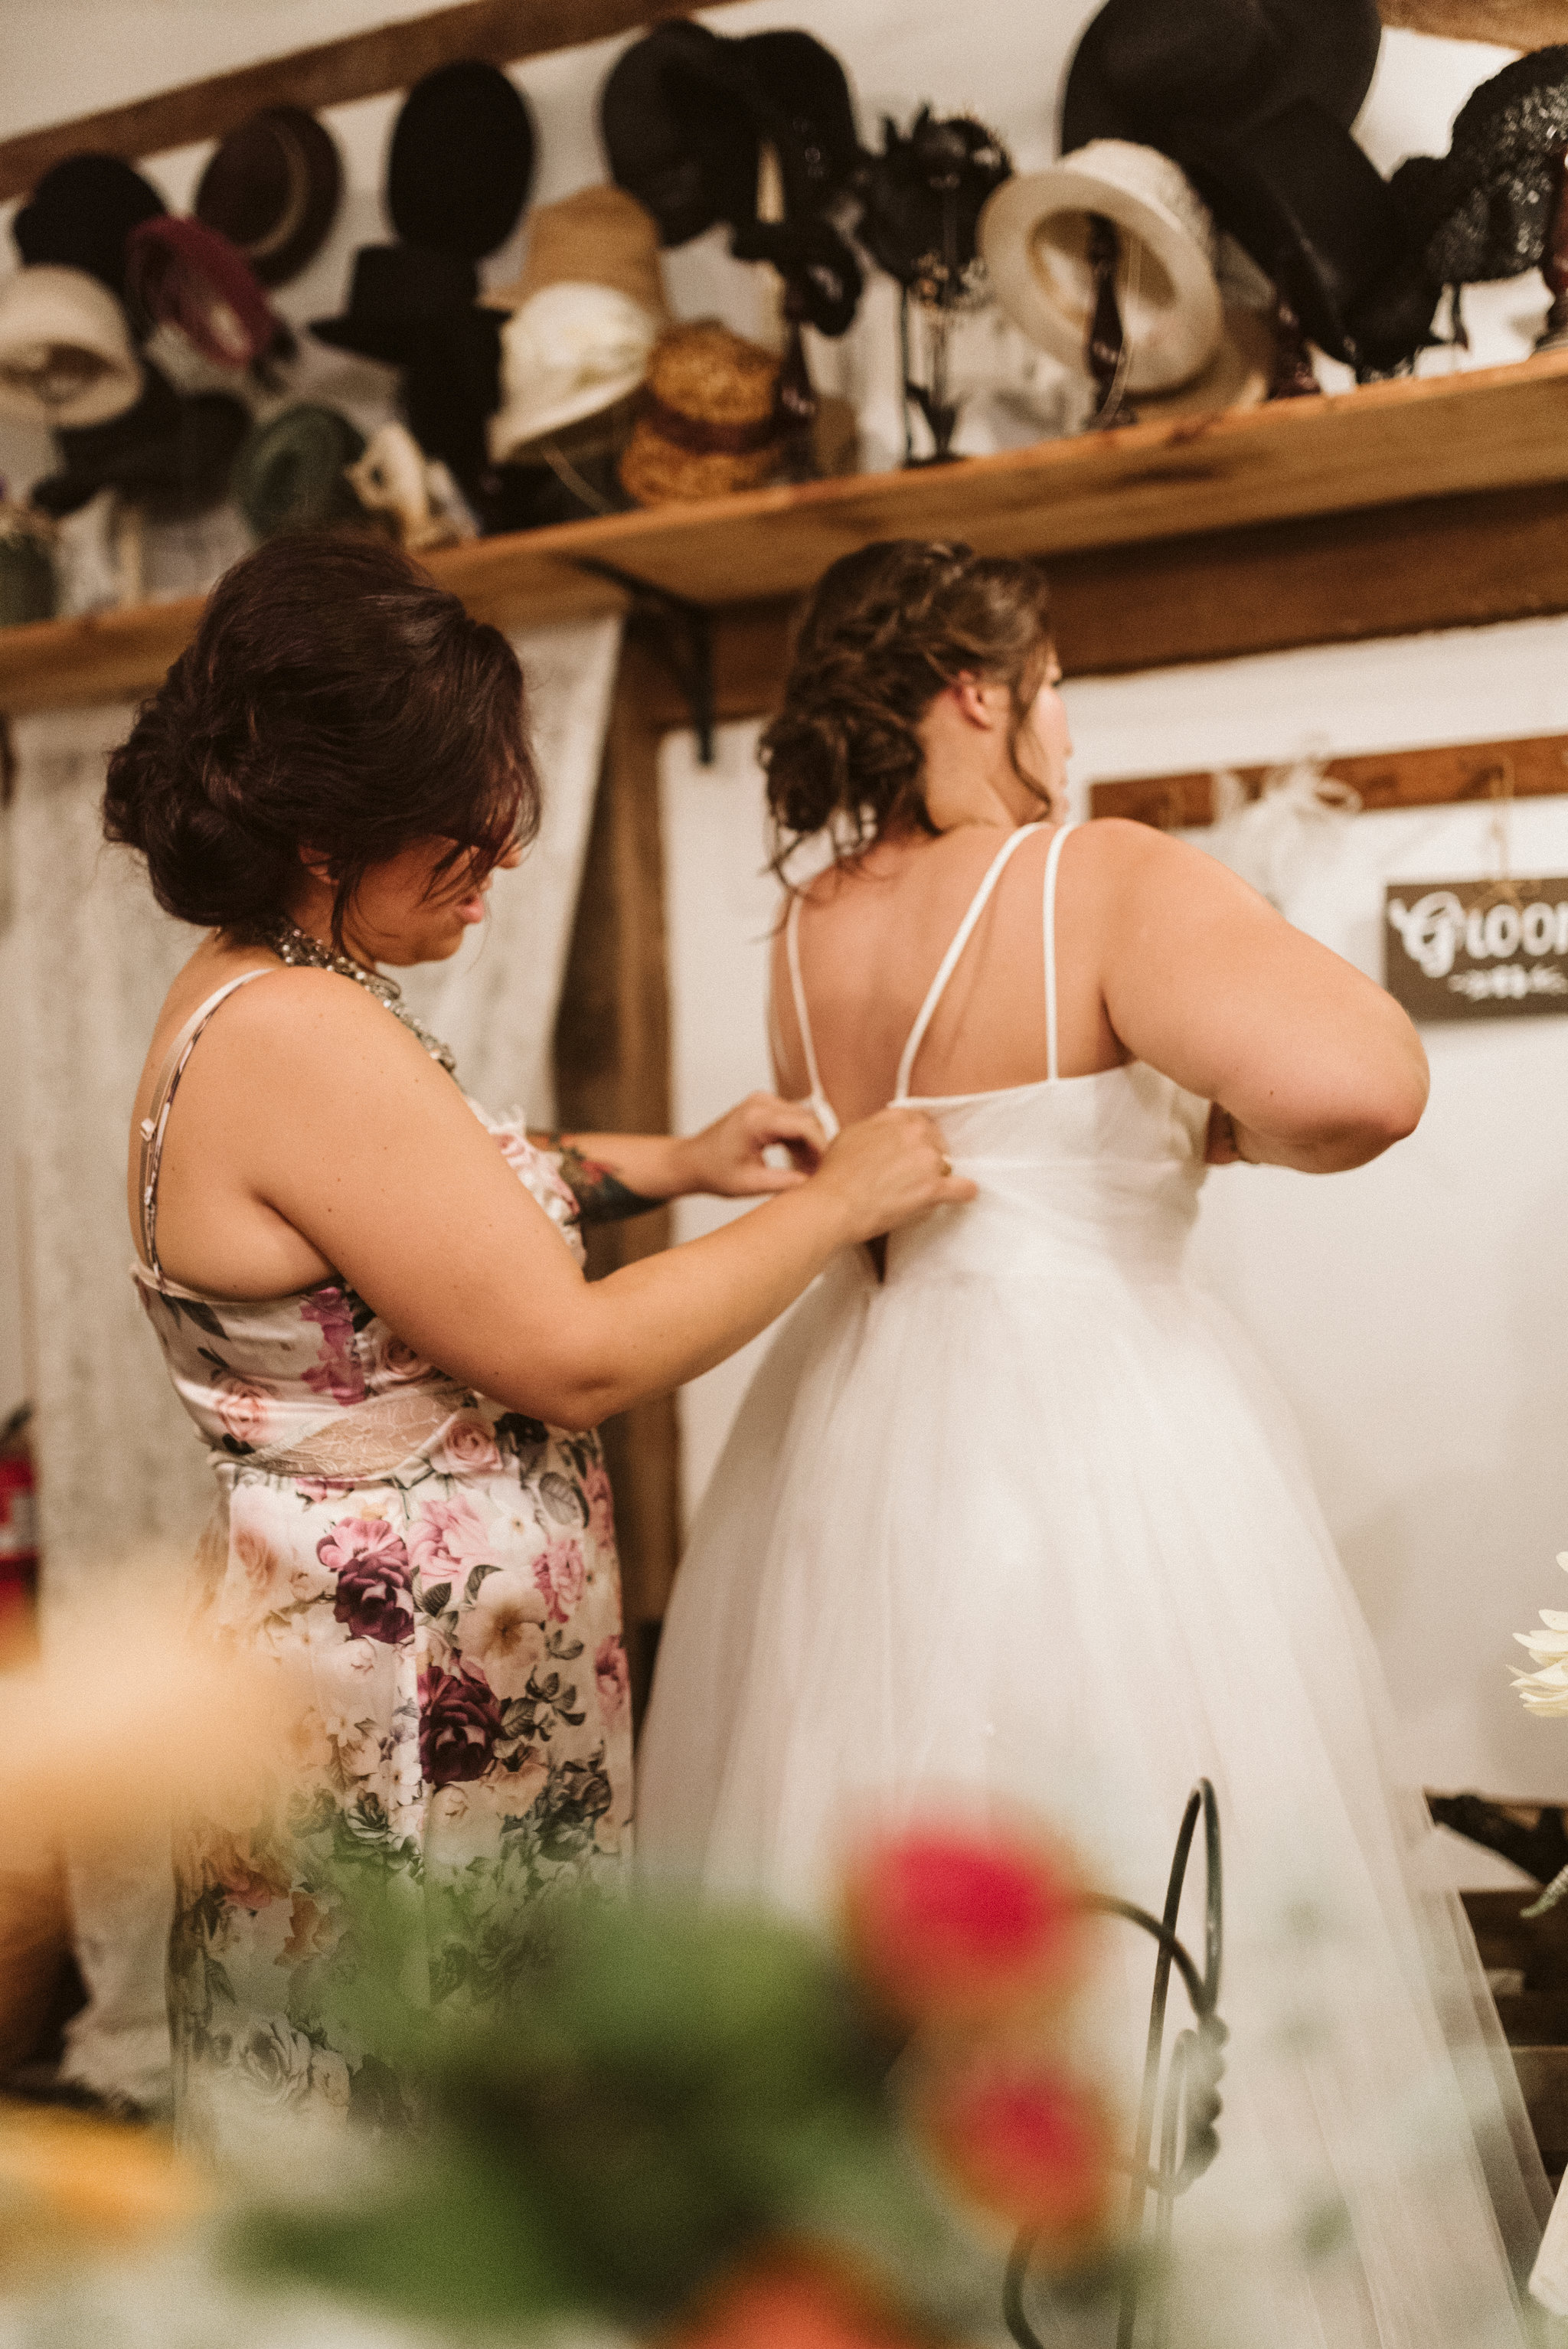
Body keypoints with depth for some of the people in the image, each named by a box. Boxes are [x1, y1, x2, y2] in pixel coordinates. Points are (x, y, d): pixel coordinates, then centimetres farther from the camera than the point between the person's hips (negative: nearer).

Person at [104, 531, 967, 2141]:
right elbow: (575, 1358, -22)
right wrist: (836, 1205, -10)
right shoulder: (301, 1042, -24)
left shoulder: (257, 997, 8)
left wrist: (670, 1164, 14)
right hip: (402, 1721, -10)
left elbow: (438, 1190, 27)